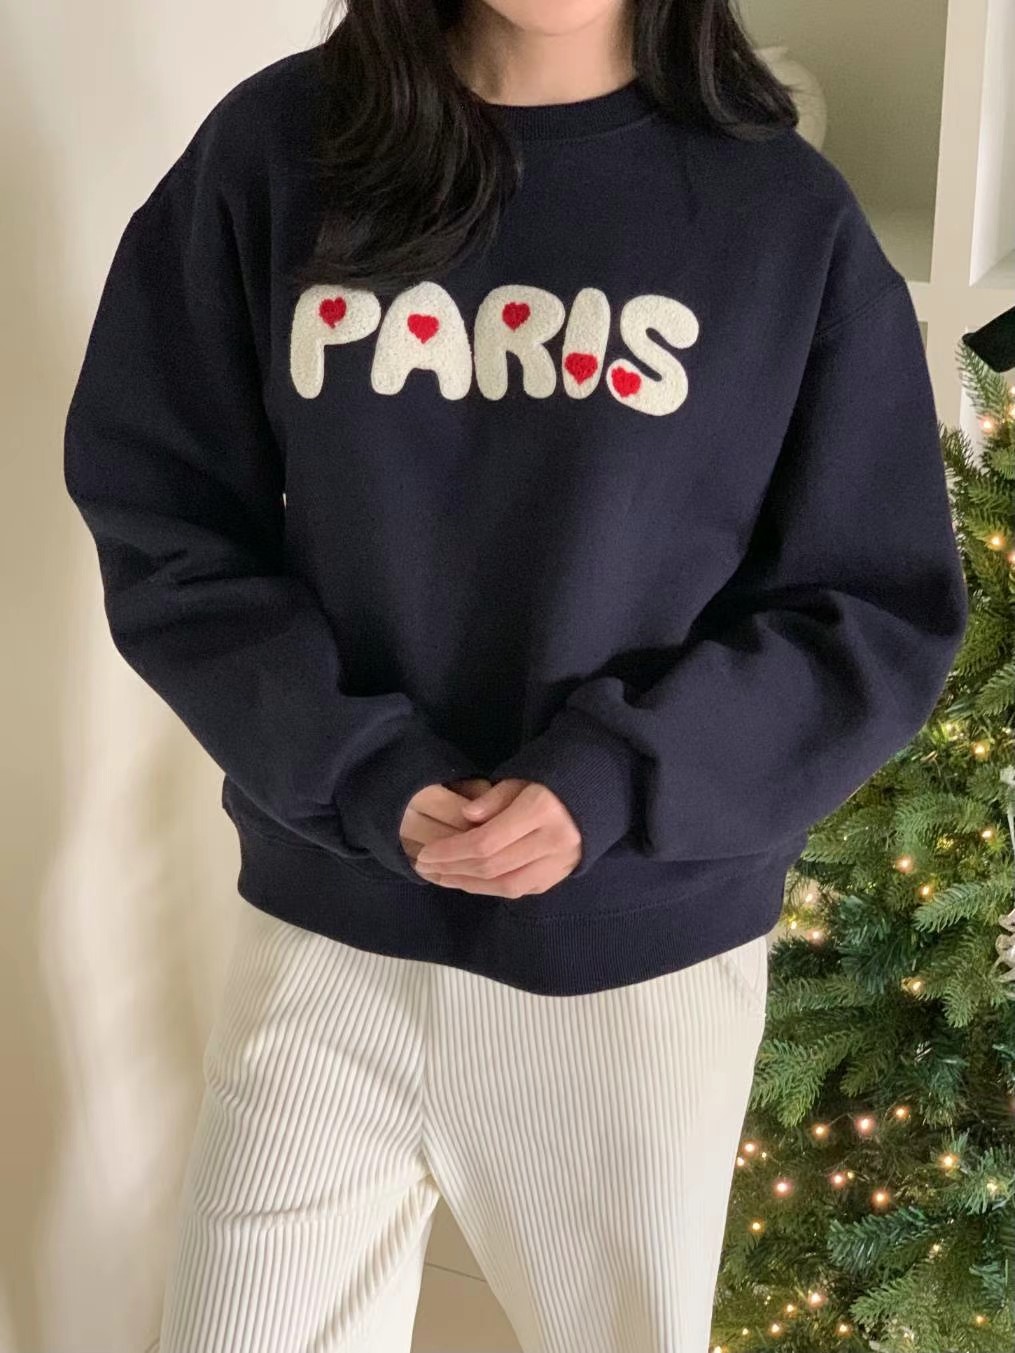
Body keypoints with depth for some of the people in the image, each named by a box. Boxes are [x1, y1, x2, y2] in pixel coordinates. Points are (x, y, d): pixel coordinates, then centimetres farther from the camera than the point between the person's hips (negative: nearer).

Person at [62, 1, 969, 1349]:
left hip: (647, 959, 0)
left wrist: (617, 778, -17)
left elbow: (880, 618, -3)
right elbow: (157, 519, -1)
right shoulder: (276, 149, -3)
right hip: (330, 937, 1)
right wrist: (355, 768, -15)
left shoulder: (785, 214, -5)